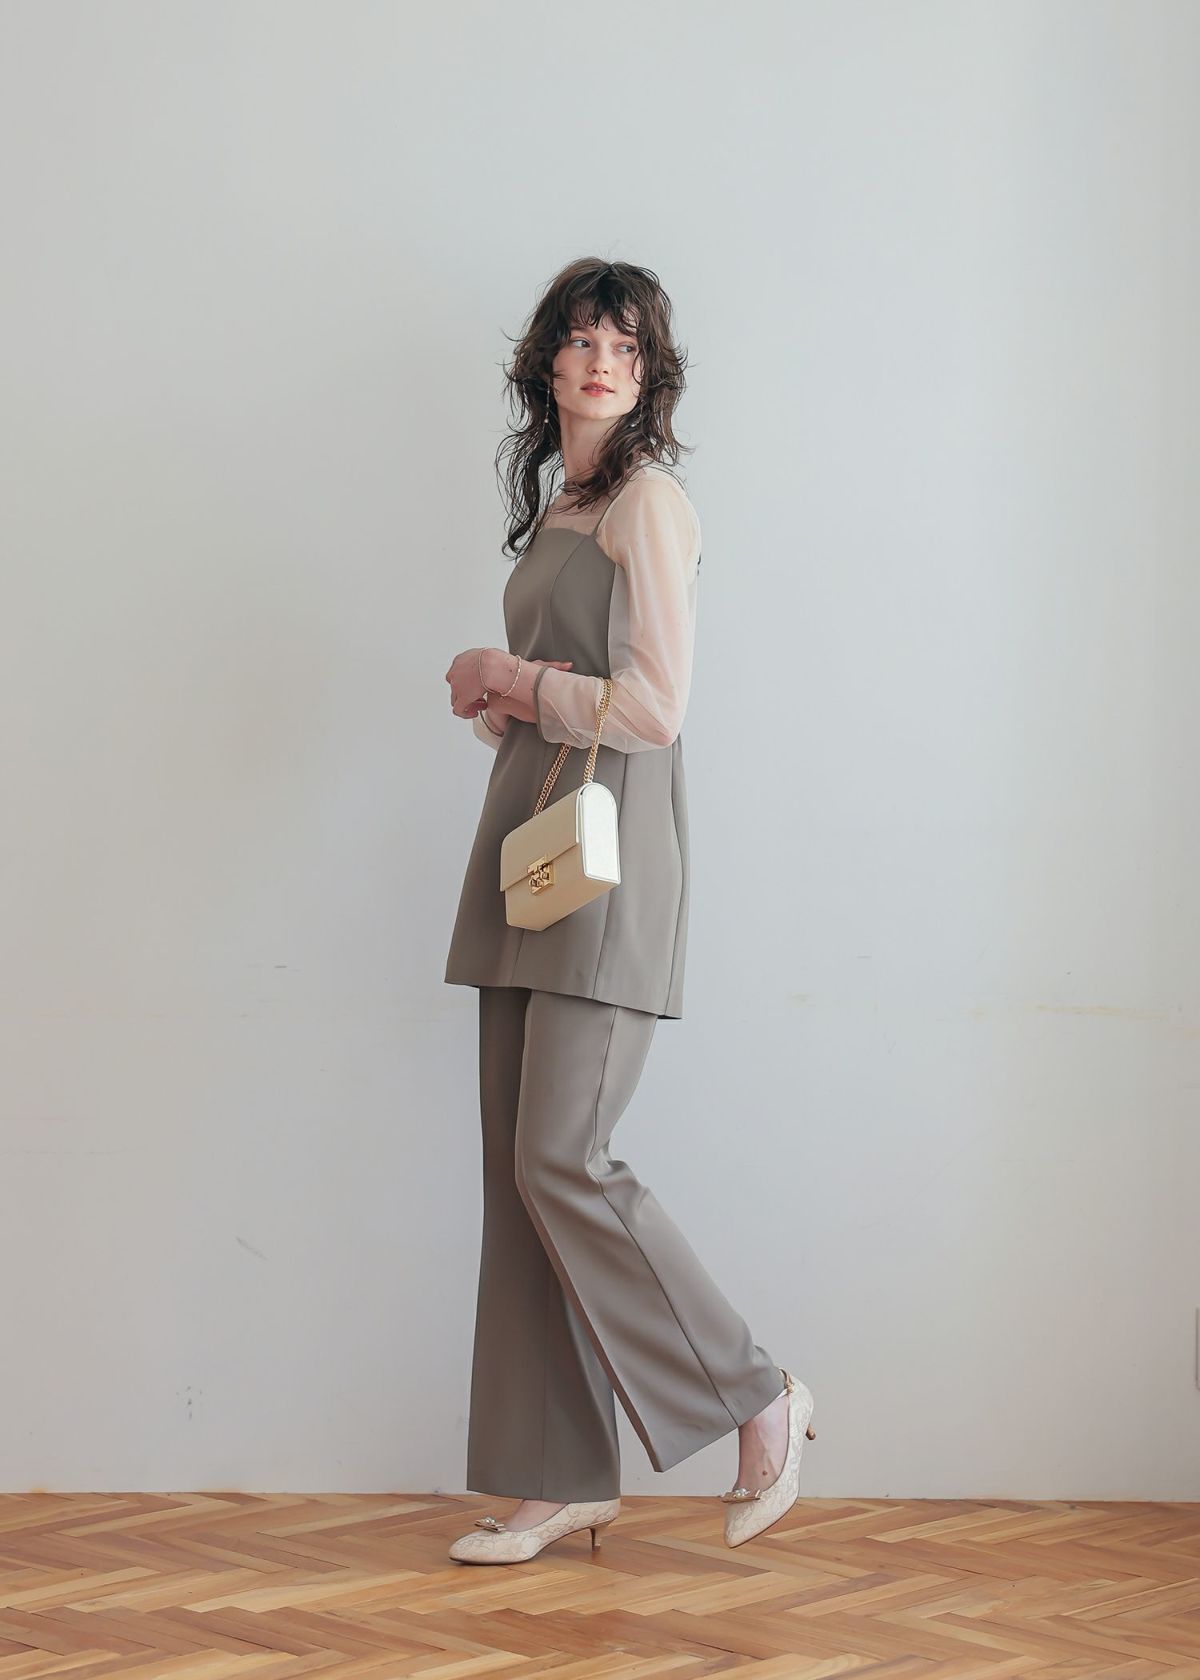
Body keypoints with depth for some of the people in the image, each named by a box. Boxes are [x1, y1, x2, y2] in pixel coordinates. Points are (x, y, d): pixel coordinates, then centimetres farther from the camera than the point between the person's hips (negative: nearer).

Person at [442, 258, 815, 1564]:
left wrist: (515, 678, -4)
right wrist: (493, 697, 4)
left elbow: (653, 706, -16)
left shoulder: (648, 501, -8)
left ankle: (758, 1403, 4)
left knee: (562, 1161, -11)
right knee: (518, 1171, 5)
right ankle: (558, 1479, 11)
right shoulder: (556, 509, 19)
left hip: (609, 845, -9)